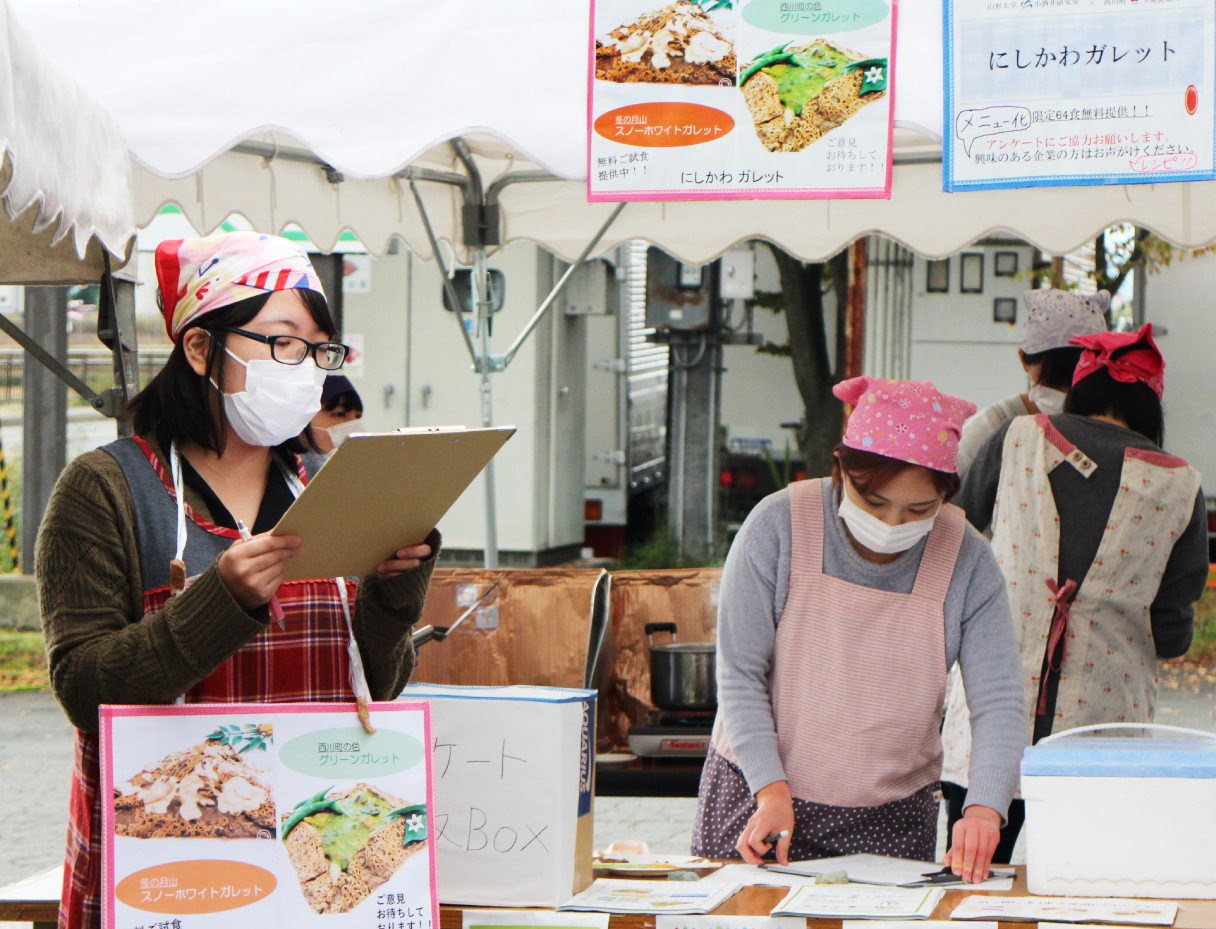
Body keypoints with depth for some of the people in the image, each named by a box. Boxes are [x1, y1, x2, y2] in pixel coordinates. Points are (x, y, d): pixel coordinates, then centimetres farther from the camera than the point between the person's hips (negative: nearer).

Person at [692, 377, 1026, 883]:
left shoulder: (967, 562, -7)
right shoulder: (779, 526, -11)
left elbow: (998, 703, -10)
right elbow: (739, 674, -8)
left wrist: (984, 809, -28)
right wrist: (771, 789, -19)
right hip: (757, 796, -1)